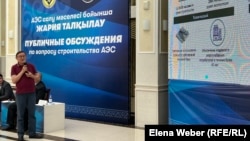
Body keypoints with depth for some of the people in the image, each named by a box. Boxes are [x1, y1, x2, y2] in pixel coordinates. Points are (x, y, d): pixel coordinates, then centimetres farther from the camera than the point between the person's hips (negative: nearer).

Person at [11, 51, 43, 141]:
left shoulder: (31, 66, 8)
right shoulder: (14, 67, 0)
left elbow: (38, 77, 11)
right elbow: (14, 80, -10)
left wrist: (31, 75, -9)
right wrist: (22, 71, -15)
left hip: (31, 93, 3)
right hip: (20, 94, -2)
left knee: (32, 114, 5)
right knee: (20, 115, 2)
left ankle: (32, 133, 12)